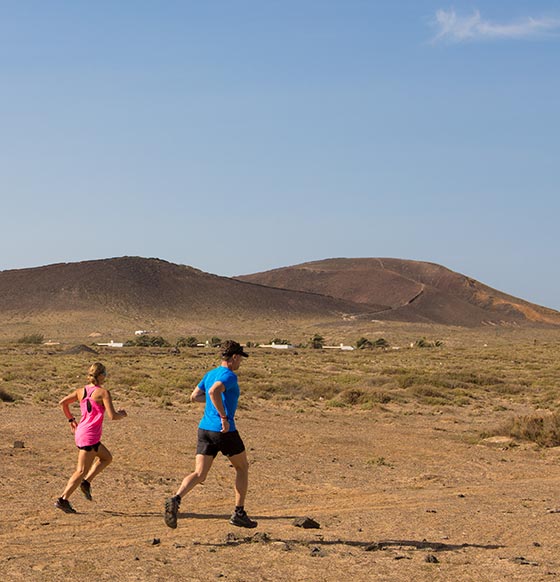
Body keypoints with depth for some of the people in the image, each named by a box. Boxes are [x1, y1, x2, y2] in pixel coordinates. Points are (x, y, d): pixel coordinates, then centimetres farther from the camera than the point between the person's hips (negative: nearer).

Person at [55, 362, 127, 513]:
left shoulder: (81, 391, 9)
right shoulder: (103, 392, -11)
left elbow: (62, 402, 12)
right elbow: (112, 416, -17)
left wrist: (71, 419, 22)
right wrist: (122, 414, 4)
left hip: (80, 432, 8)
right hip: (90, 435, -8)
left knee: (106, 457, 24)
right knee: (81, 471, -3)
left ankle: (86, 482, 14)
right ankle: (63, 499, -7)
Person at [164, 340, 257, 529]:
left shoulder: (209, 374, 14)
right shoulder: (229, 376, -11)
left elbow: (194, 397, 21)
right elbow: (214, 391, -29)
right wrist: (224, 417, -24)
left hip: (205, 429, 7)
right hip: (224, 431, -7)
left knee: (199, 474, 0)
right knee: (242, 467, 16)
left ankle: (176, 499, -26)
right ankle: (239, 513, 17)